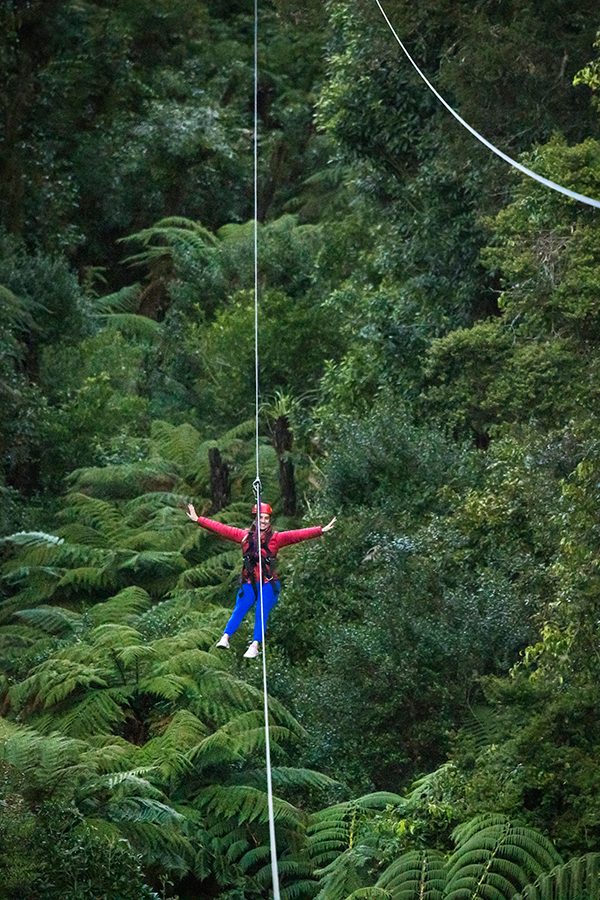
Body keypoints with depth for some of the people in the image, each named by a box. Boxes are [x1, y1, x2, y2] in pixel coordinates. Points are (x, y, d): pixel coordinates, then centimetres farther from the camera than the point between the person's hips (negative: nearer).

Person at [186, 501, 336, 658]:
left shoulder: (276, 538, 2)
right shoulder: (245, 536, 7)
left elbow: (298, 535, -7)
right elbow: (221, 529, 7)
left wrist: (321, 530, -17)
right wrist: (198, 519, 5)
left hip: (268, 584, -1)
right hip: (249, 584, 1)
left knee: (261, 614, -16)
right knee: (239, 610, -17)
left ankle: (255, 645, -26)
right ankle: (225, 638, -30)